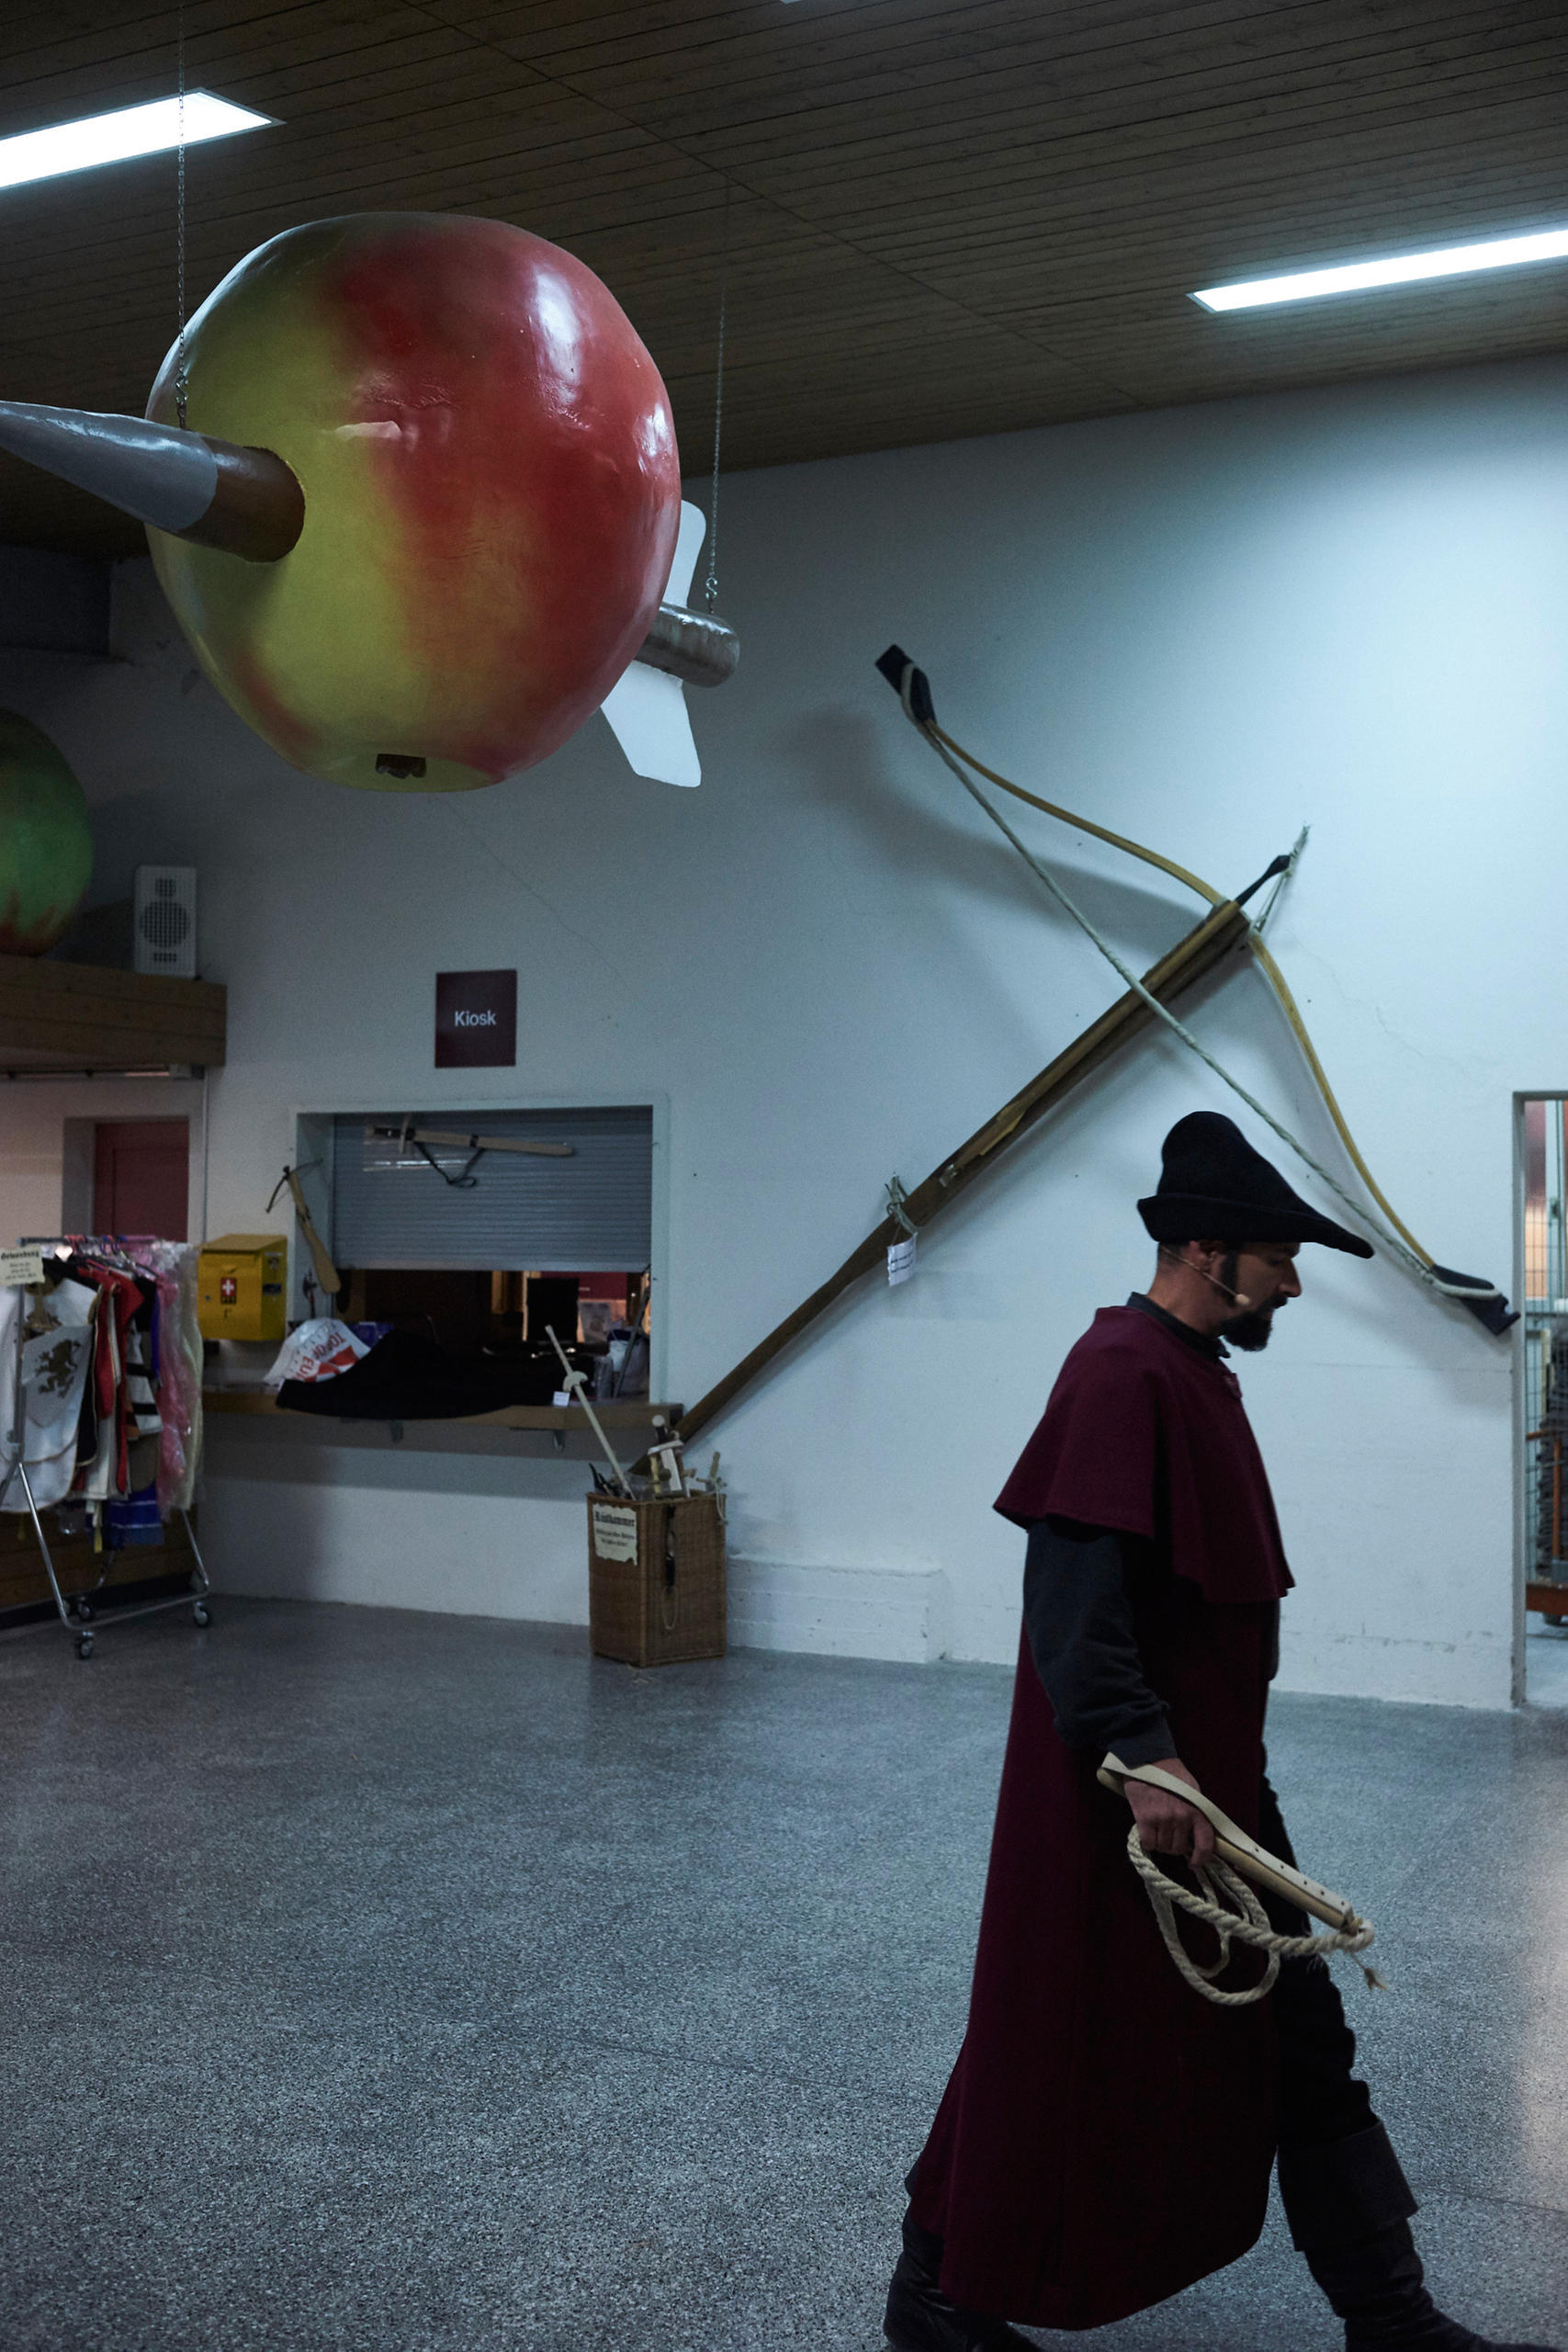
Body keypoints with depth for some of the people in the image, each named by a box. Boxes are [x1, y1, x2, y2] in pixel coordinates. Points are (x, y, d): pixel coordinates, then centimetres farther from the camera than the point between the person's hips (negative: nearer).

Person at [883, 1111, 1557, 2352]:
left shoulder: (1200, 1373, 12)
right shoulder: (1125, 1372, -19)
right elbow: (1075, 1591, -27)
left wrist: (1206, 1759, 19)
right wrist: (1140, 1757, -30)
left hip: (1210, 1776, 10)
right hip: (1129, 1786, -10)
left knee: (1298, 2042, 15)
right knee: (1066, 2051, 4)